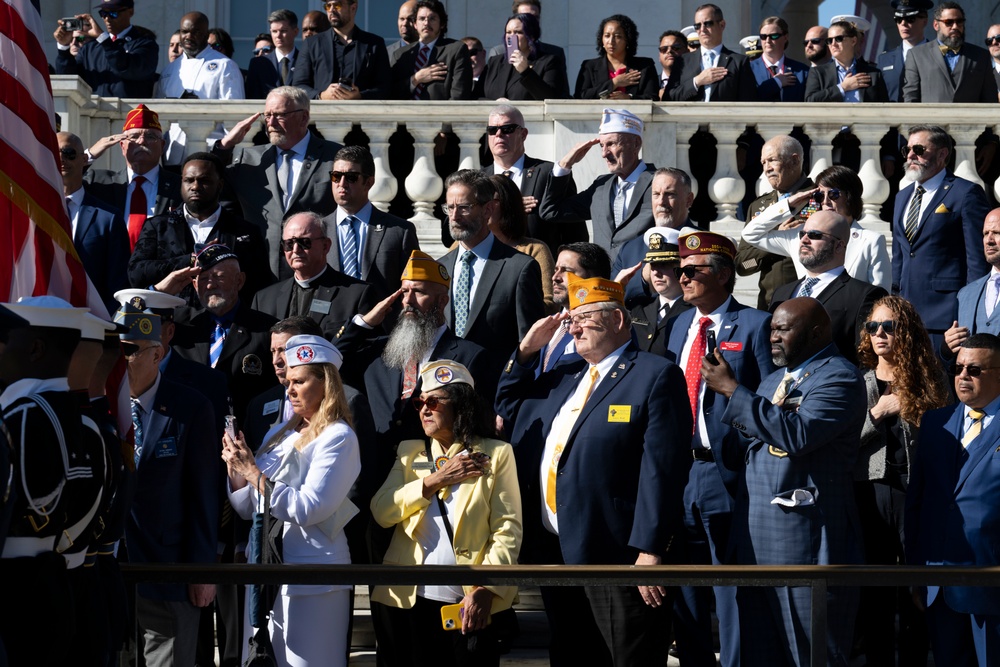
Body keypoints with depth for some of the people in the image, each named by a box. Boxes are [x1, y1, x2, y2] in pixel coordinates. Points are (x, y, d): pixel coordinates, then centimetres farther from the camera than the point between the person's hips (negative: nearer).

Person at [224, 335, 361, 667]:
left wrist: (254, 473, -16)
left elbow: (308, 509, -18)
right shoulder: (279, 435, 14)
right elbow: (248, 509, 15)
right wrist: (235, 469, -2)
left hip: (312, 578, -7)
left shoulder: (338, 438, -7)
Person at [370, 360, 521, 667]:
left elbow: (507, 530, -6)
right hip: (411, 601, 3)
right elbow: (381, 511, 0)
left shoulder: (496, 454, 2)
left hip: (472, 602, -3)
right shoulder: (410, 452, 13)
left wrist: (485, 589, -17)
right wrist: (435, 480, -8)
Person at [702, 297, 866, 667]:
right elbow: (746, 442, 20)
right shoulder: (773, 381, 21)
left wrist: (731, 389, -19)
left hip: (805, 540, -9)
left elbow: (797, 434, -23)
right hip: (757, 539, 9)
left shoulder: (839, 377, -9)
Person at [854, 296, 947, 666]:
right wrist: (877, 413, -9)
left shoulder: (929, 381, 5)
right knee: (874, 593, 4)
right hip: (871, 492, 1)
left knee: (915, 593, 3)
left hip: (918, 492, 0)